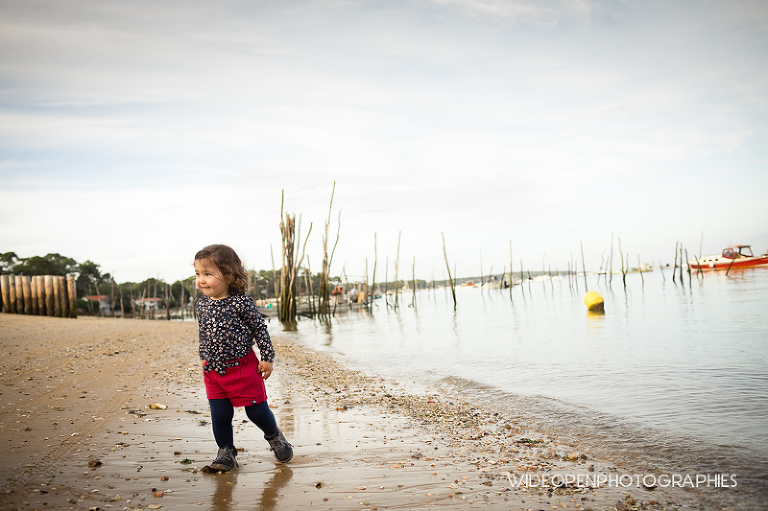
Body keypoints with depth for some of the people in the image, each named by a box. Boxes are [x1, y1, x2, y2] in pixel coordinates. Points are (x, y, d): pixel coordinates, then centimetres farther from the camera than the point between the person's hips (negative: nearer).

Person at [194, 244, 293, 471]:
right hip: (213, 371, 4)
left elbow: (260, 329, -9)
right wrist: (204, 357, 21)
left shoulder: (241, 302, -15)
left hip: (243, 368, -4)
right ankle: (226, 452, 23)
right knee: (219, 414, 4)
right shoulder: (201, 305, 1)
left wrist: (267, 358, -8)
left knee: (256, 409, 6)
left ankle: (275, 437, 33)